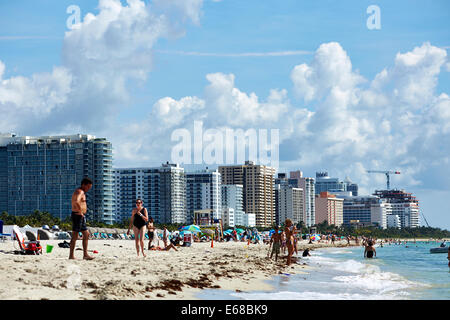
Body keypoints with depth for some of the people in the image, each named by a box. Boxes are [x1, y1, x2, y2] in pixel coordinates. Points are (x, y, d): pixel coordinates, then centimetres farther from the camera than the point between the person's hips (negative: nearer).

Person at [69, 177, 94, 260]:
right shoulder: (80, 192, -14)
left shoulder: (82, 192, 19)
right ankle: (71, 255, -3)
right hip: (78, 215, -10)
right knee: (75, 236, -6)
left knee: (86, 234, 11)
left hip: (81, 216, 10)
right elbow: (76, 202, -35)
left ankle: (85, 254, 13)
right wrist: (81, 212, -24)